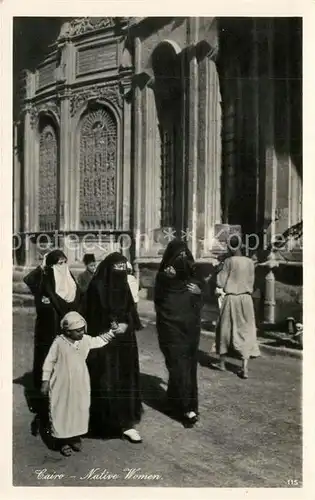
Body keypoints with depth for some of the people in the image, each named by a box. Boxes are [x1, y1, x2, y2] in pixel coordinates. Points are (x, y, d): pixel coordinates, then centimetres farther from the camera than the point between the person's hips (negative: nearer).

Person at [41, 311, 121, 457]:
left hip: (80, 386, 4)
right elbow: (49, 362, -8)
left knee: (79, 411, 12)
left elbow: (99, 341, 16)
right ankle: (62, 441, 22)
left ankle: (76, 437, 31)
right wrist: (45, 381, -5)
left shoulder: (86, 340, -4)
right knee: (61, 412, 5)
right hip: (61, 386, -4)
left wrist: (112, 332, 6)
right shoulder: (59, 342, -16)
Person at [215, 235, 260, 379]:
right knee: (246, 332, 5)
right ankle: (245, 368, -2)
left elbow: (221, 282, -8)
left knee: (225, 329, 14)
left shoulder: (229, 261, -9)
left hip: (230, 298, -2)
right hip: (246, 298, 3)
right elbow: (251, 283, 9)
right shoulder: (250, 262, 2)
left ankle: (222, 362, 26)